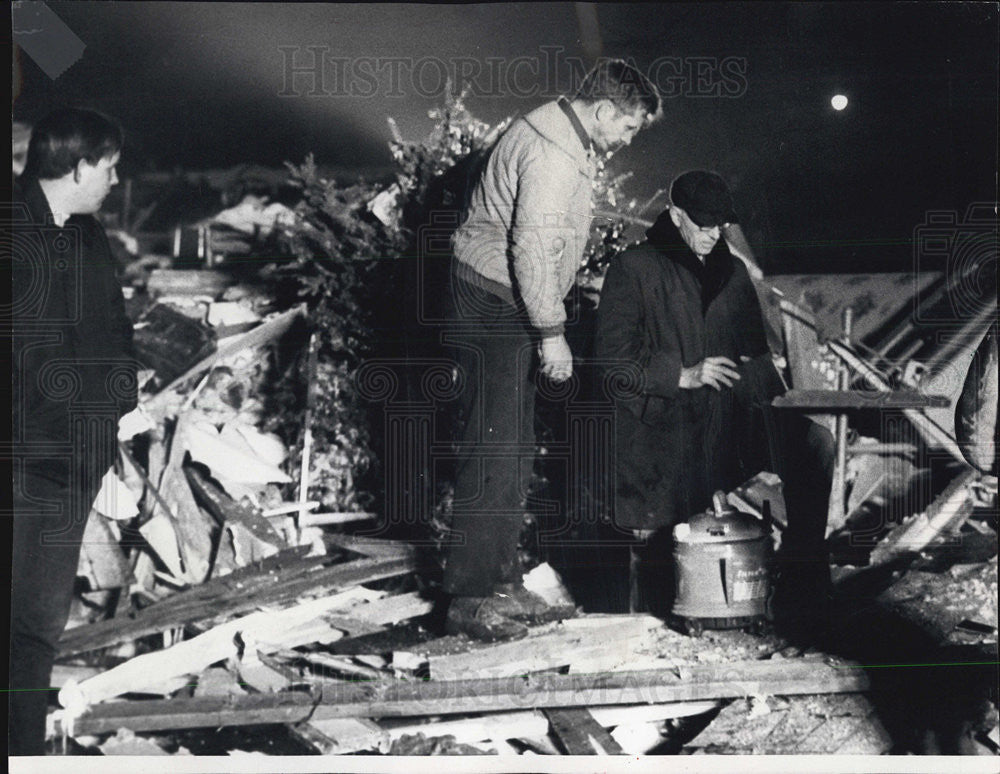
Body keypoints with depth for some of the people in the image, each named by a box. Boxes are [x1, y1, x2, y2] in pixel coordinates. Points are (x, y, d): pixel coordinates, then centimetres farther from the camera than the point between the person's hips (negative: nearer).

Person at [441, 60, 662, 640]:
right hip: (494, 306, -11)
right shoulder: (551, 152, -19)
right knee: (493, 450, -10)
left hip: (510, 309, 11)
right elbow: (532, 248, -25)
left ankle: (502, 584, 19)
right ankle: (470, 598, -6)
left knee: (516, 451, 12)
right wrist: (551, 332, -24)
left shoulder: (569, 145, 16)